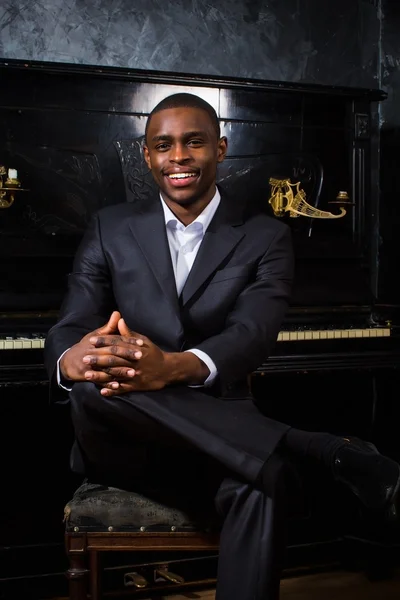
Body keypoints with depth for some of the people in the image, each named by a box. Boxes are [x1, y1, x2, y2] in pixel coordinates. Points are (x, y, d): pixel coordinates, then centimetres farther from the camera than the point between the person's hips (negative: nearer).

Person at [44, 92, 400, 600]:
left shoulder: (265, 236, 3)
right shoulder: (110, 228, 8)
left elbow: (253, 333, -15)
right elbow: (69, 328, -2)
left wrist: (175, 367, -38)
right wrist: (72, 361, -30)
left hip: (215, 428, -2)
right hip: (121, 438, 3)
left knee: (260, 478, -38)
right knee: (93, 385, -34)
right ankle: (331, 453, -27)